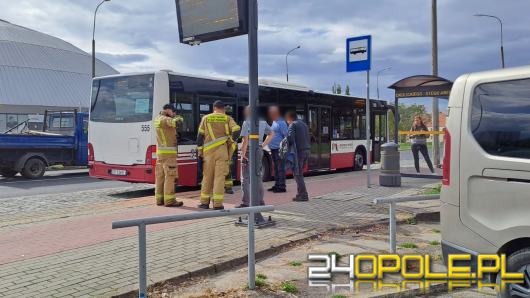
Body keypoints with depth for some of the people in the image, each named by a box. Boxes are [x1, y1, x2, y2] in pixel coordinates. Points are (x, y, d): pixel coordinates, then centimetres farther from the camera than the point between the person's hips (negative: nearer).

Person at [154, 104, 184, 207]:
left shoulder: (157, 119, 14)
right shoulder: (164, 119, -14)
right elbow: (177, 121, -26)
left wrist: (172, 116, 11)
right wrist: (179, 118, -4)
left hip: (160, 152, 9)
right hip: (168, 152, -9)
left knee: (160, 176, 10)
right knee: (170, 176, -8)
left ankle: (160, 199, 14)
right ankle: (169, 200, -8)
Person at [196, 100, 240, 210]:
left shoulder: (206, 118, 8)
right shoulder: (227, 119, 4)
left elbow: (200, 135, 5)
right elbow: (236, 130, -10)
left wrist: (199, 151, 11)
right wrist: (230, 141, 6)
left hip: (208, 151, 2)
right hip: (222, 151, -2)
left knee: (207, 176, 10)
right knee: (219, 176, -1)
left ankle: (204, 202, 14)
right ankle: (217, 204, -4)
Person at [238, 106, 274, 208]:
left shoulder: (247, 123, -11)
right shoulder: (263, 122, 9)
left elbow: (245, 140, -19)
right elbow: (271, 133, 18)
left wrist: (243, 153, -14)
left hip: (249, 150, -6)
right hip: (259, 150, 6)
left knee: (245, 177, 0)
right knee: (258, 176, 15)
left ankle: (246, 202, -2)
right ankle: (260, 200, 19)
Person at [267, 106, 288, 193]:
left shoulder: (281, 123, -12)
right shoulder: (274, 122, 17)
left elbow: (286, 136, -16)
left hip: (279, 149, -10)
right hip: (273, 149, 10)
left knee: (280, 168, -6)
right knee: (276, 168, 15)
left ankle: (282, 187, -3)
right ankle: (277, 185, 23)